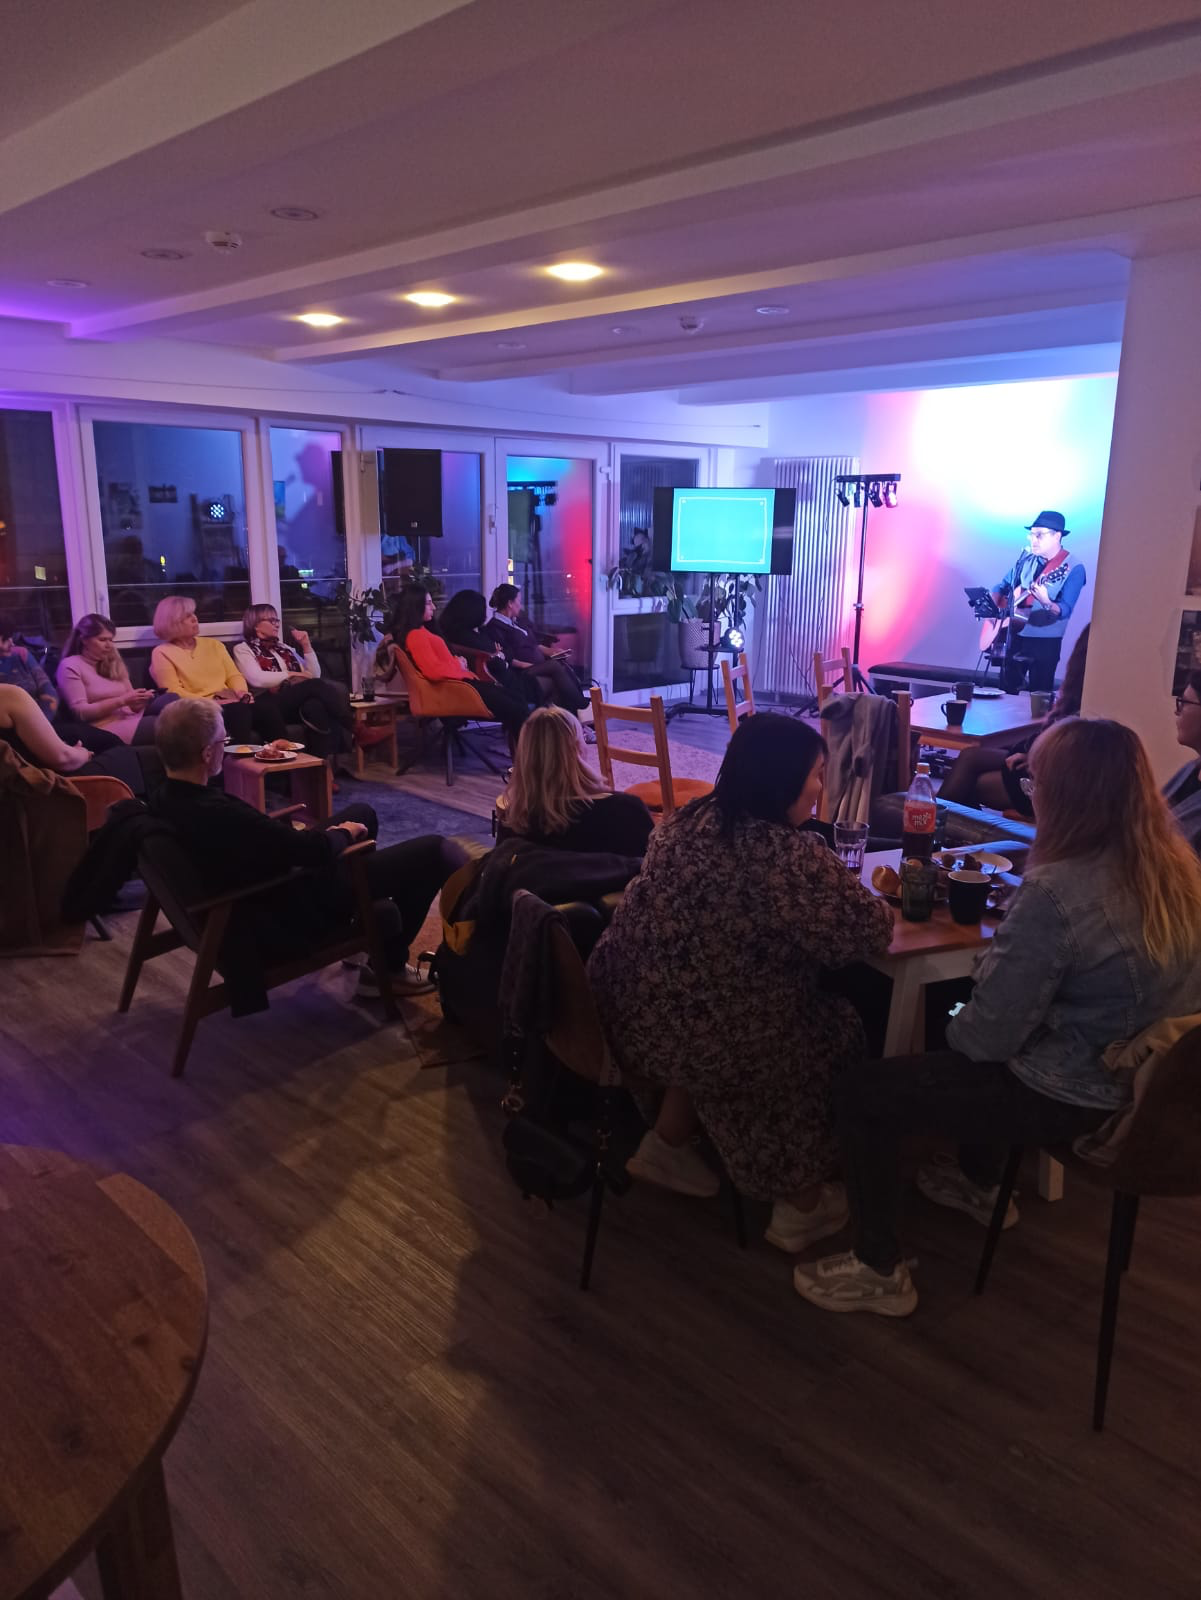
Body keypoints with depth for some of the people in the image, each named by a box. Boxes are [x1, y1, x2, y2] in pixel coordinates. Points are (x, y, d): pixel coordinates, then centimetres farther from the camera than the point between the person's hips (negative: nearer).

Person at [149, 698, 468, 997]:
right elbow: (316, 849, -26)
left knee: (362, 813, 26)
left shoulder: (166, 800, -6)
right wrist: (345, 833, -5)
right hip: (292, 916, -10)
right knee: (437, 852, -10)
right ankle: (389, 967, 10)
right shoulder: (219, 815, -35)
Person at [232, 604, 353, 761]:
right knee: (316, 686, -31)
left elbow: (315, 675, 20)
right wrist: (291, 674, -3)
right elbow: (256, 679, -9)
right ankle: (348, 732, -29)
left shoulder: (284, 648, 28)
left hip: (299, 701, 5)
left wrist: (306, 646, 11)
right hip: (271, 703, -5)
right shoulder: (243, 648, 11)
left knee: (315, 705, -35)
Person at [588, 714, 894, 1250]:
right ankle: (803, 1204, 27)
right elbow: (866, 933, -13)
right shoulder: (790, 855, -21)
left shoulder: (688, 819, 4)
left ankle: (666, 1145, 33)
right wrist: (868, 898, 9)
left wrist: (836, 884, 16)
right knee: (839, 1028, 16)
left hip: (626, 1014, 7)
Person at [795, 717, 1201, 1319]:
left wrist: (955, 1029, 0)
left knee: (864, 1090, 4)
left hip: (1070, 1099, -8)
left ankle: (880, 1272, 17)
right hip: (1148, 1081, 9)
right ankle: (982, 1185, 48)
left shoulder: (1055, 891, -30)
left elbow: (990, 1034, -23)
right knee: (963, 1044, 32)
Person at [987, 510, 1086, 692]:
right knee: (1006, 692, 11)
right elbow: (1002, 586, 12)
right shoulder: (1026, 558, 5)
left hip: (1045, 641, -5)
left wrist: (1046, 603, -40)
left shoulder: (1073, 569, -12)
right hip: (1014, 635, 5)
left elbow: (1065, 610, -20)